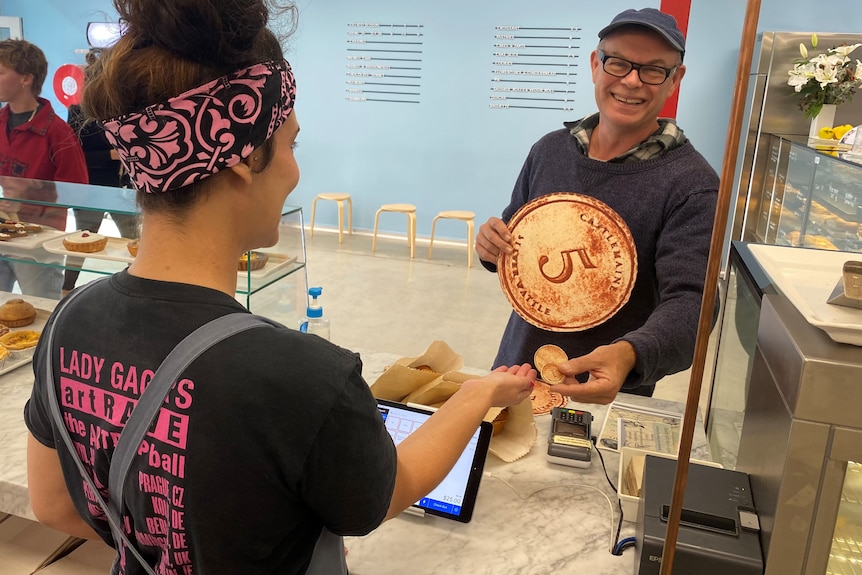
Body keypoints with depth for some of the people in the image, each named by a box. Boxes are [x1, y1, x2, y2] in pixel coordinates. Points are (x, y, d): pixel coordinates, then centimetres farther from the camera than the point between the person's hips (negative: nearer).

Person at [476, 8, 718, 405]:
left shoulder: (691, 185, -17)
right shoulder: (550, 149, -1)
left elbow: (688, 303, -24)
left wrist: (630, 355, -44)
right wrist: (493, 247, -14)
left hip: (608, 393, -4)